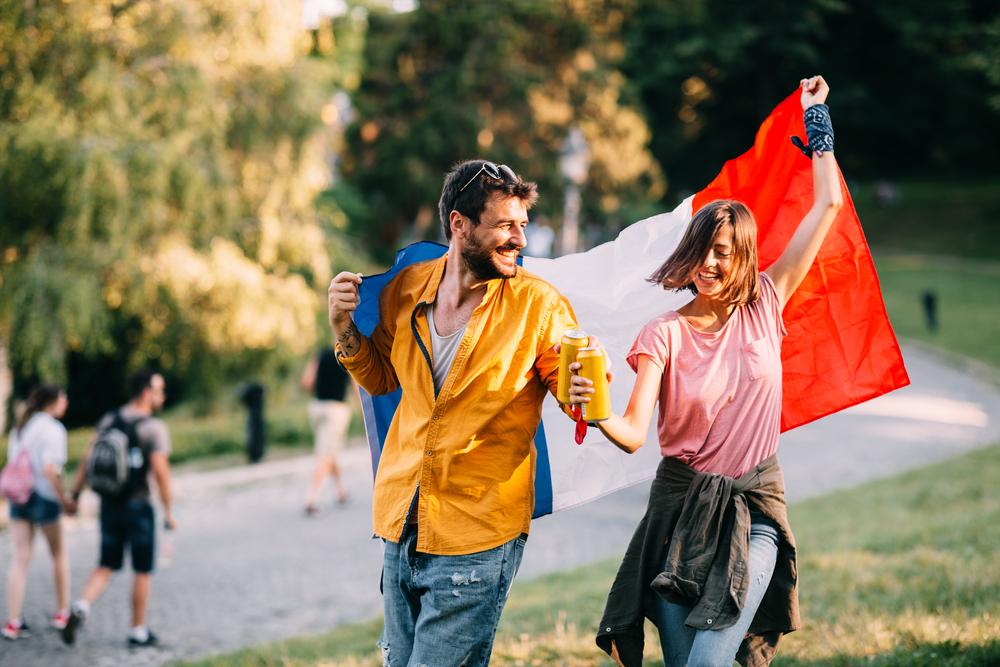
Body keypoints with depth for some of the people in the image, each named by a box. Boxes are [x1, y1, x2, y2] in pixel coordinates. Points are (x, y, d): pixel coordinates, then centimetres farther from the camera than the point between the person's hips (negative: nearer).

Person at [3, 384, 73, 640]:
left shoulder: (20, 427, 12)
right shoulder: (53, 429, -11)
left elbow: (11, 462, 11)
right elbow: (50, 470, -19)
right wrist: (64, 501, -12)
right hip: (43, 497, -6)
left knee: (20, 559, 4)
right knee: (59, 554, 14)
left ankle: (13, 622, -2)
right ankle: (62, 613, 22)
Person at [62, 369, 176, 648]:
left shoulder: (108, 420, 6)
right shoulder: (154, 428, -11)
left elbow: (88, 459, 2)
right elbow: (160, 471, -16)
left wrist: (75, 494, 6)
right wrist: (169, 512, -10)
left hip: (109, 504, 5)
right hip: (138, 505, -5)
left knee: (106, 566, 13)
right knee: (143, 571, 9)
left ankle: (81, 607, -12)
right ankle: (138, 631, 16)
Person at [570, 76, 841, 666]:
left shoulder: (764, 307, 1)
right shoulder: (665, 334, -4)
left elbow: (828, 202, 4)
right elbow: (636, 433, -16)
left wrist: (816, 114, 10)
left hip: (754, 507, 0)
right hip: (682, 504, 0)